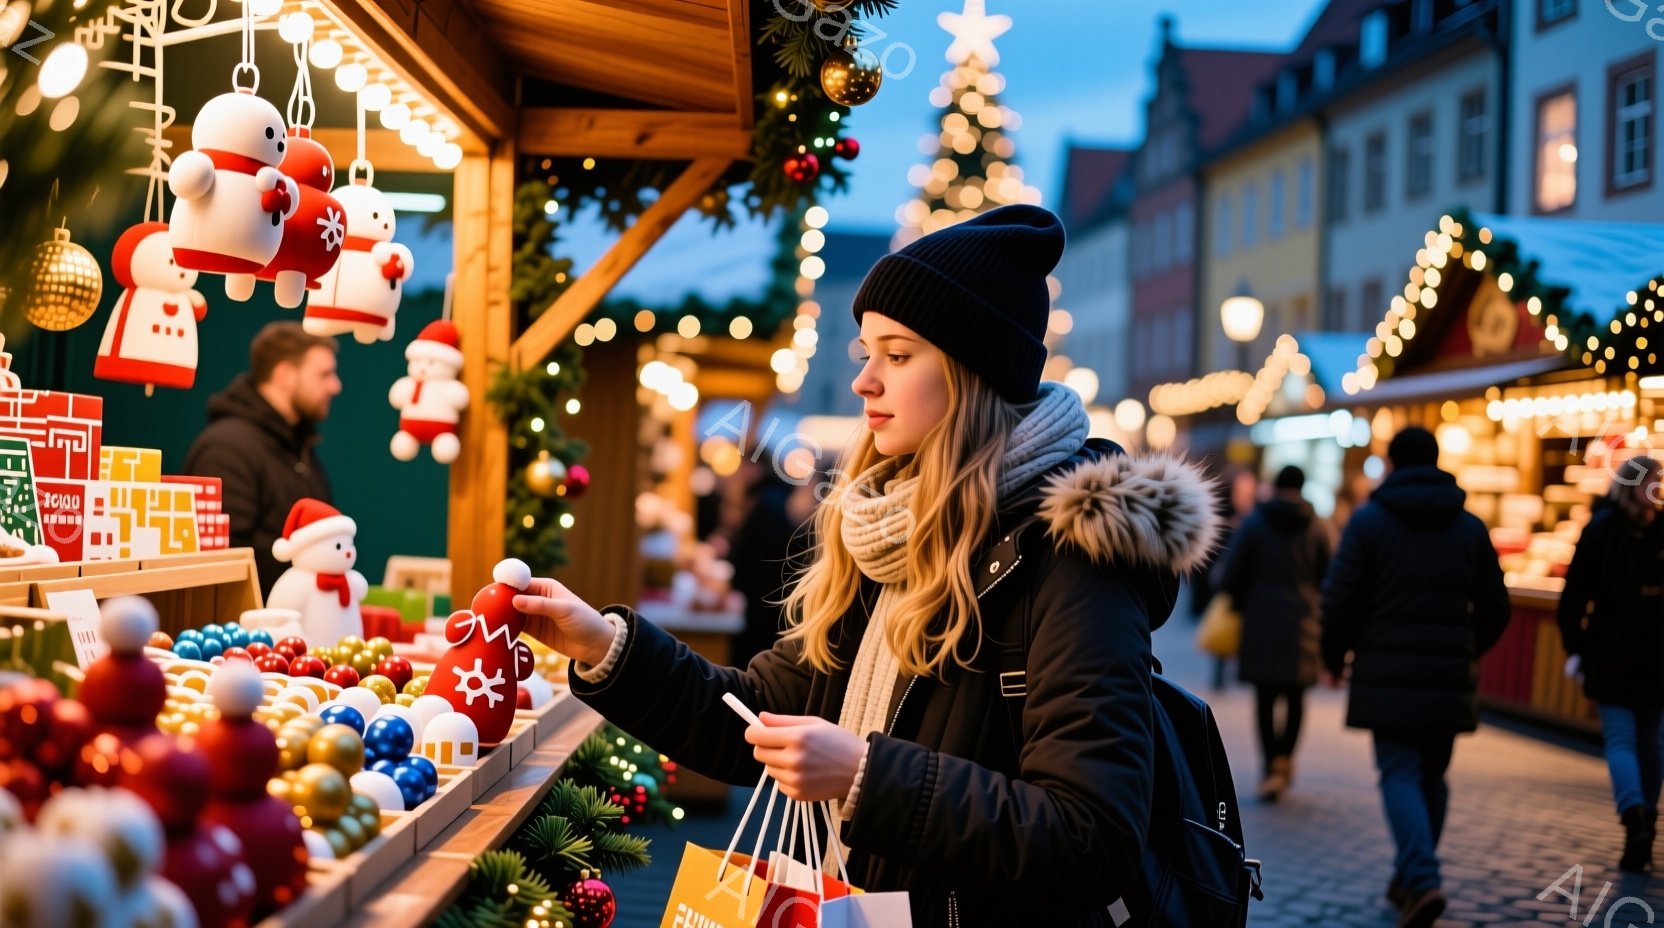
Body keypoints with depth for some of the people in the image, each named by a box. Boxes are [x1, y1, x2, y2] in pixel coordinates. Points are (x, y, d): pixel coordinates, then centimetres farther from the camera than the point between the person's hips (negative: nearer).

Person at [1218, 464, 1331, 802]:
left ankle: (1272, 767, -7)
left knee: (1266, 698, 1)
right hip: (1303, 620, 1)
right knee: (1295, 696, 15)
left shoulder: (1253, 522, 0)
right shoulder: (1316, 527, 3)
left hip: (1262, 620, -1)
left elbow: (1233, 574, -1)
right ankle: (1285, 757, 7)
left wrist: (1241, 607, 15)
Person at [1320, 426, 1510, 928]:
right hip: (1450, 679, 4)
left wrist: (1334, 658, 8)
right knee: (1432, 776, 15)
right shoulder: (1470, 527, 8)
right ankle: (1410, 878, 23)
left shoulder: (1368, 520, -4)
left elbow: (1338, 601, -8)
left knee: (1401, 776, -3)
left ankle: (1422, 881, -20)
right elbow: (1495, 607, 11)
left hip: (1388, 675, -3)